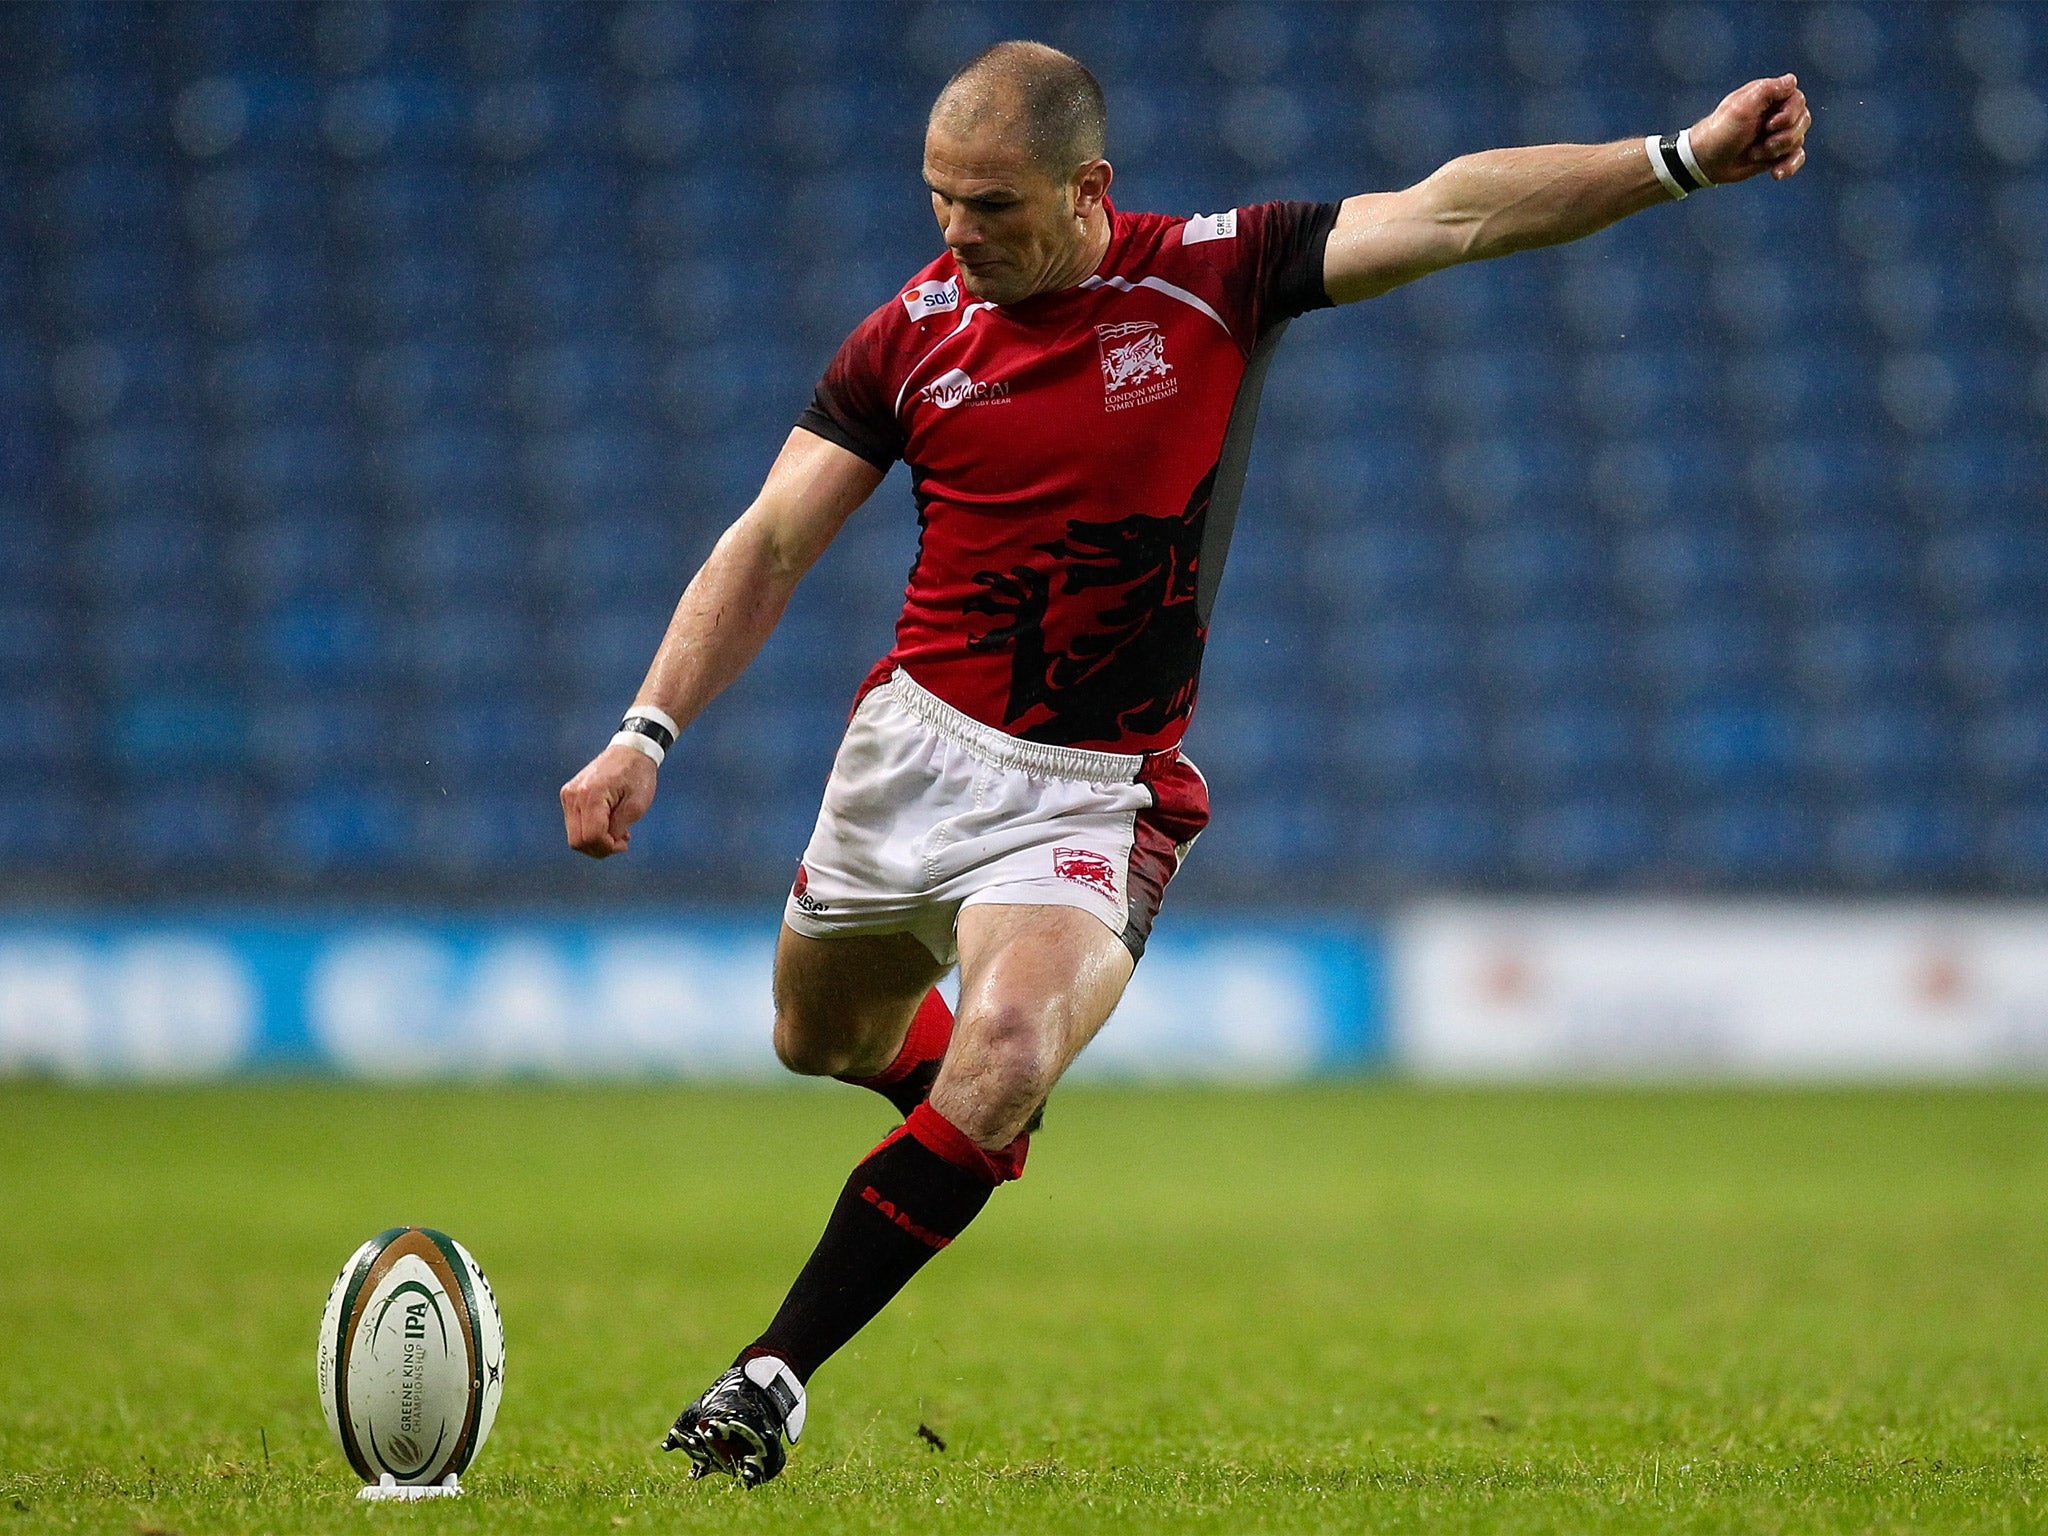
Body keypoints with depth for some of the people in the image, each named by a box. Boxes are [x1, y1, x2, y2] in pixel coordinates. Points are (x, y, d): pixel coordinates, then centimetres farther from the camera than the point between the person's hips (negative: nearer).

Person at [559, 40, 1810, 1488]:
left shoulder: (1213, 277, -8)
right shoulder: (910, 336, -3)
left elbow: (1449, 213, -12)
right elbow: (770, 547, -1)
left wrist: (1684, 159, -21)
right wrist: (647, 733, -12)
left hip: (1093, 794, -3)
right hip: (916, 746, 3)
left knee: (1003, 1046, -27)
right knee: (821, 1037, 19)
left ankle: (773, 1377, -19)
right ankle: (985, 1142, 55)